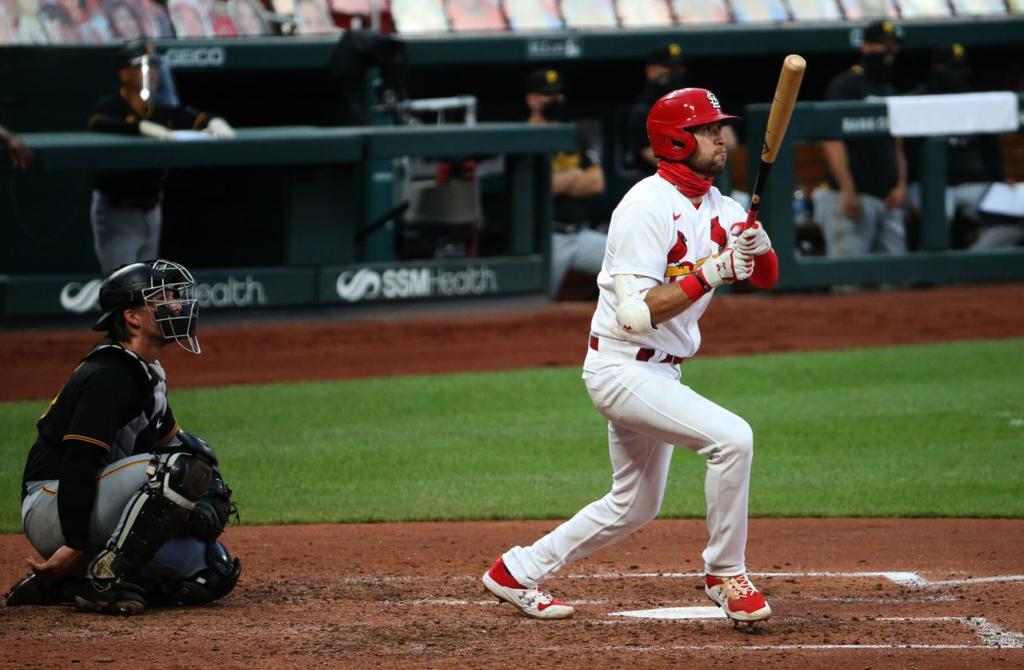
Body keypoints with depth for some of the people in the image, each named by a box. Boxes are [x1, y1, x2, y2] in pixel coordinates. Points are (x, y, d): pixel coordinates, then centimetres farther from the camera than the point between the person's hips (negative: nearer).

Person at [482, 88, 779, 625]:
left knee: (634, 507, 19)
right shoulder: (647, 208, -20)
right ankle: (726, 576, -10)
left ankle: (516, 573, 32)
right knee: (731, 436, -24)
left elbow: (766, 277, 0)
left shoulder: (719, 208, 6)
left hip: (660, 371, 10)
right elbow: (636, 313, -26)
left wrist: (757, 246, -21)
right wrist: (713, 270, -29)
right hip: (622, 370, -10)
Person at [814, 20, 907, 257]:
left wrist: (901, 184, 6)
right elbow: (832, 140, -12)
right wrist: (847, 191, -19)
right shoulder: (844, 85, -3)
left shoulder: (890, 92, 21)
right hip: (853, 199, -8)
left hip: (888, 200, 8)